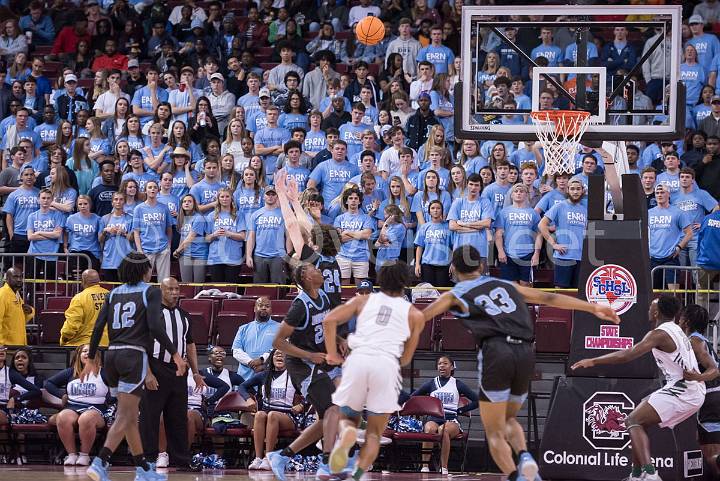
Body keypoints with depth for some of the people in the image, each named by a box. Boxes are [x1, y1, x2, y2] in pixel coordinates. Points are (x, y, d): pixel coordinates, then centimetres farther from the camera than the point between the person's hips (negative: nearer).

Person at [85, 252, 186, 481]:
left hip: (112, 356, 6)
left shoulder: (114, 293, 14)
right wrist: (175, 354, -8)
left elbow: (98, 327, 8)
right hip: (134, 356, -6)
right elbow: (155, 327, -13)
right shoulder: (150, 292, -1)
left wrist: (91, 359, 15)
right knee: (125, 417, -10)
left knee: (130, 416, 16)